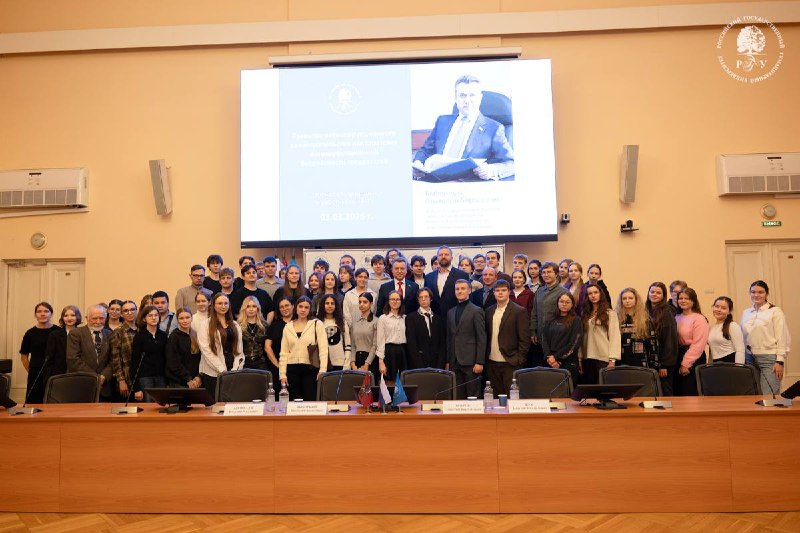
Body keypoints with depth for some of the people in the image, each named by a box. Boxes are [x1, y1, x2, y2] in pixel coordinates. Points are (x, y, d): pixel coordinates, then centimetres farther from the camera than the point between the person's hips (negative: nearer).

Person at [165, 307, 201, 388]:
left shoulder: (196, 336, 10)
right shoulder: (174, 337, -4)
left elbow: (199, 359, 10)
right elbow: (173, 363, -9)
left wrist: (198, 377, -4)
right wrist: (188, 379, -10)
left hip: (195, 381, 4)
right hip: (178, 382, -4)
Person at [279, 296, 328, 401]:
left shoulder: (317, 324, 1)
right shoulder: (288, 327, 11)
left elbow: (323, 349, -4)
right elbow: (284, 352, 10)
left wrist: (322, 370, -13)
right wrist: (282, 374, 3)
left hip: (310, 369, -3)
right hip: (292, 370, 3)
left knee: (311, 402, -3)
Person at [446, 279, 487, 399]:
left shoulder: (477, 311, -3)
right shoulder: (450, 312, 15)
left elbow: (481, 339, -7)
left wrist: (480, 362, -12)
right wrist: (448, 361, 12)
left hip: (470, 362, -5)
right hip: (454, 362, 5)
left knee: (473, 396, -1)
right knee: (458, 397, 7)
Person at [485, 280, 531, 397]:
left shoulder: (519, 311, -5)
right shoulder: (489, 311, 11)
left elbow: (524, 339, -7)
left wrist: (519, 360, -12)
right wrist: (485, 357, 7)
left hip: (510, 362, -5)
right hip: (492, 362, 5)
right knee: (496, 395, 10)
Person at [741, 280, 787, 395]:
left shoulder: (775, 311, -1)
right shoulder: (746, 313, 13)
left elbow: (782, 338, -5)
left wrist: (780, 361, -10)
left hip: (769, 358, -5)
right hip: (750, 358, 5)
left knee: (768, 395, -8)